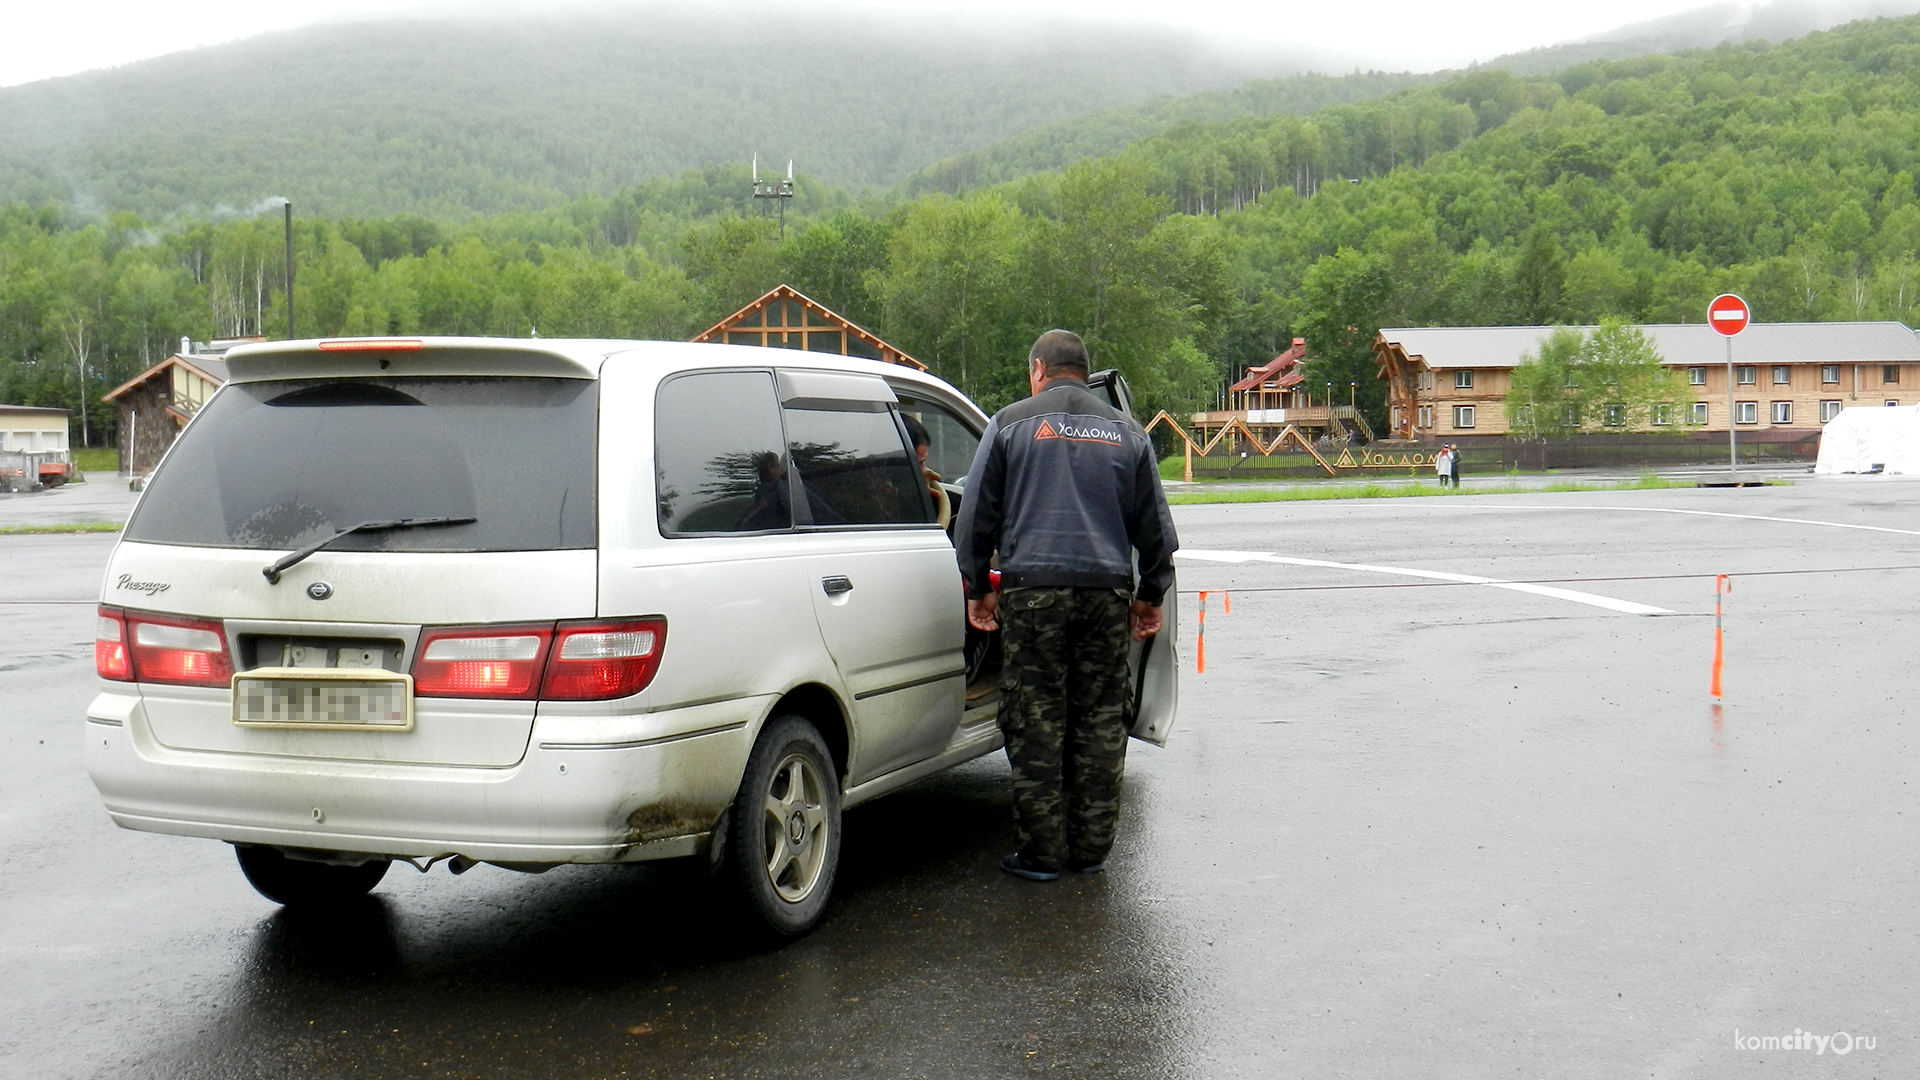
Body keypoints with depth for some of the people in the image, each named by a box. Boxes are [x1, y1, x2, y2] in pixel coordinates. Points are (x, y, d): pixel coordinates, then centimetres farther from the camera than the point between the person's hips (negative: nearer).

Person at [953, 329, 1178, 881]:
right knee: (1099, 722, 8)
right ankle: (1091, 847, 13)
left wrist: (978, 588, 14)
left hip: (1033, 590, -3)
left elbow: (976, 516, 5)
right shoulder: (1126, 432, 14)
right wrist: (1151, 595, 26)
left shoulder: (1012, 424, 4)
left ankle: (1042, 851, 3)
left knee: (1035, 724, 1)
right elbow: (1155, 525, 17)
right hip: (1108, 592, 3)